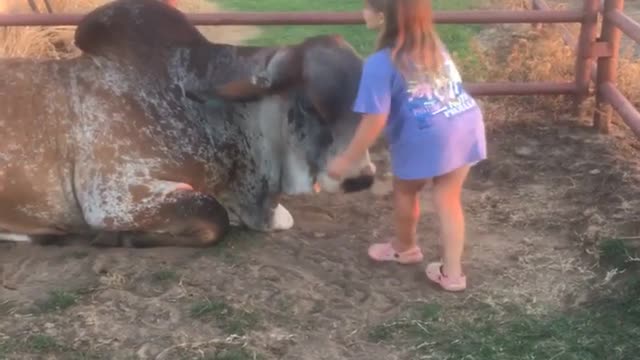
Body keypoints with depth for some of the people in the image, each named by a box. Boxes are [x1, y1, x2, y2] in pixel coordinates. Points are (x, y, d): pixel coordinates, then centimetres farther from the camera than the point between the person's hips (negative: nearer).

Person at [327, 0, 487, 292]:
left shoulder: (380, 64, -9)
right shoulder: (432, 44, 14)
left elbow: (375, 120, -14)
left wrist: (346, 160, -5)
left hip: (426, 137, -6)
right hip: (468, 125, 6)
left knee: (405, 192, 21)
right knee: (449, 199, 18)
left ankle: (405, 248, 45)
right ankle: (452, 272, 24)